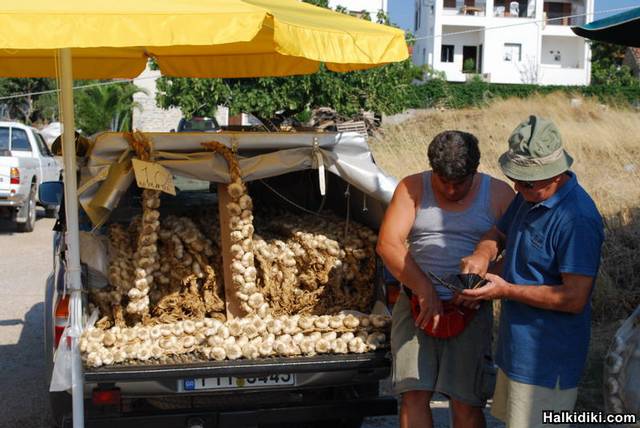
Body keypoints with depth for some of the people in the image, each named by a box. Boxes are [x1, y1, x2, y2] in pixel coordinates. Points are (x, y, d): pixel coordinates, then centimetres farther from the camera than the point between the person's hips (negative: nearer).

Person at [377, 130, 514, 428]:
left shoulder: (499, 194, 2)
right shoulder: (413, 188, 2)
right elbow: (388, 243, -7)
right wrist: (425, 290, -16)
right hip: (416, 301, 1)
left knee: (466, 401, -2)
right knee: (414, 394, -2)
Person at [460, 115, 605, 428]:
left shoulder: (577, 219, -25)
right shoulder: (529, 196, 4)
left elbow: (574, 298, -26)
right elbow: (499, 234, 17)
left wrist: (506, 290, -23)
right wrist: (483, 254, -6)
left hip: (546, 360, -9)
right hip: (516, 345, 10)